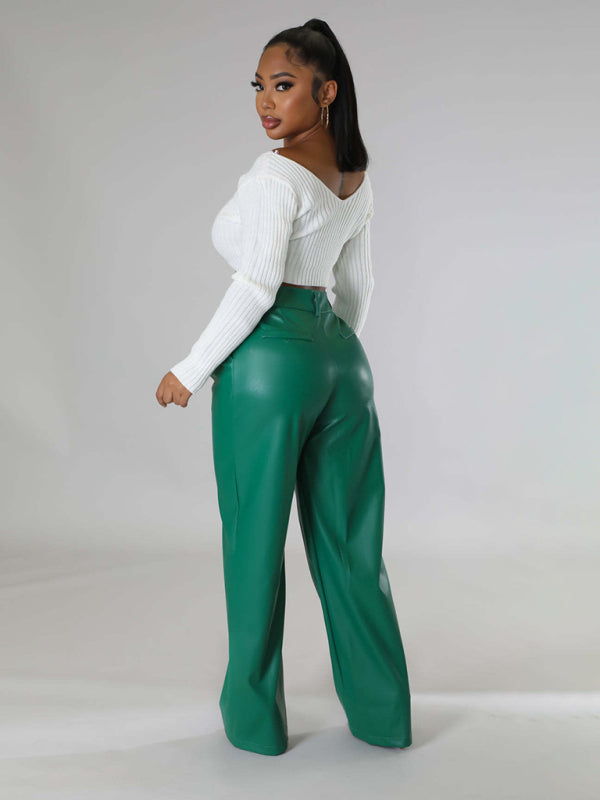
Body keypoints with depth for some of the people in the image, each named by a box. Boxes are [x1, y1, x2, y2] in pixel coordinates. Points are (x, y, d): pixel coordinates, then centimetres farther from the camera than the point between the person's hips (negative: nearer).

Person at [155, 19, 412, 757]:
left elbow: (256, 287, -19)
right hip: (342, 356, 8)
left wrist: (189, 371, -11)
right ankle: (381, 712, 23)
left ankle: (254, 715, 20)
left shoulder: (276, 173, -14)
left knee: (255, 537, 6)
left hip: (271, 359, -8)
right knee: (350, 541, 13)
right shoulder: (356, 175, 11)